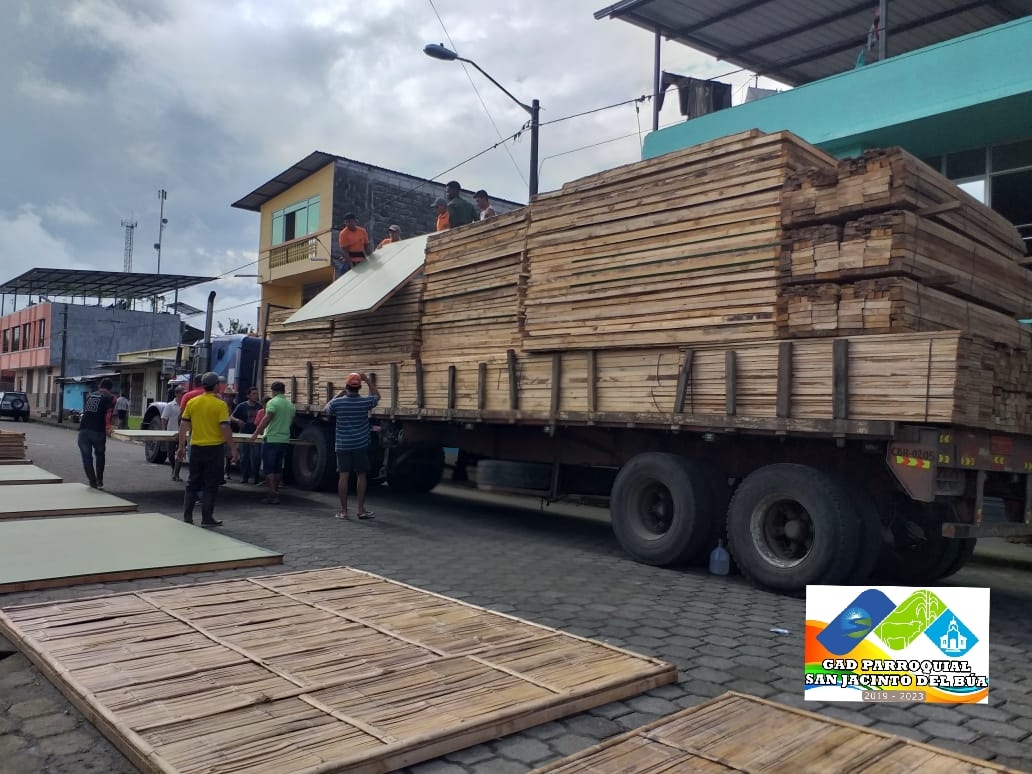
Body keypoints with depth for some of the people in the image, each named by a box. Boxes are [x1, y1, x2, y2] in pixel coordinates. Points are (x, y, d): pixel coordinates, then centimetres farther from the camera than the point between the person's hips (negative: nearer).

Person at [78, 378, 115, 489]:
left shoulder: (89, 395, 22)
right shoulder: (110, 397, 5)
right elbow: (108, 414, -9)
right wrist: (108, 428, -4)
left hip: (83, 430, 3)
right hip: (98, 431, -3)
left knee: (87, 458, 10)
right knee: (100, 455, 19)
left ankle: (93, 483, 9)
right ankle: (100, 481, 20)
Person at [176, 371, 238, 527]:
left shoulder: (192, 402, 2)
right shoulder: (220, 405, -11)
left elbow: (183, 426, 4)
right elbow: (225, 428, -14)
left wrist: (181, 447, 12)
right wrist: (233, 449, -8)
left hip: (196, 448, 4)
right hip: (215, 448, -4)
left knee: (193, 483, 15)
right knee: (210, 485, 4)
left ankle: (187, 517, 18)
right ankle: (207, 519, 7)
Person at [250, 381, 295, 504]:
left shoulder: (273, 402, -9)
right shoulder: (291, 405, 11)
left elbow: (267, 419, -20)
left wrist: (256, 433, -19)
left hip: (271, 440, -6)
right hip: (285, 440, 6)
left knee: (269, 469, -2)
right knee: (278, 468, 15)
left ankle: (273, 496, -6)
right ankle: (276, 493, 21)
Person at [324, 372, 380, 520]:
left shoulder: (337, 402, -7)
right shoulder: (365, 402, -7)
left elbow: (326, 409, 16)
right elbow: (377, 396, 15)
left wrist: (339, 394, 19)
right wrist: (368, 380, 16)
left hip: (342, 446, 1)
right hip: (360, 446, -1)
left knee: (343, 477, 3)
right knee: (361, 476, 7)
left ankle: (343, 511, 7)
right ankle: (361, 510, 9)